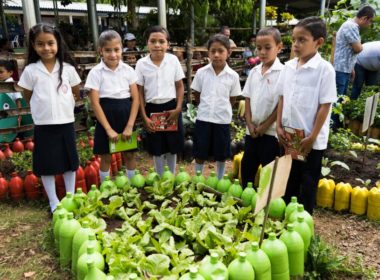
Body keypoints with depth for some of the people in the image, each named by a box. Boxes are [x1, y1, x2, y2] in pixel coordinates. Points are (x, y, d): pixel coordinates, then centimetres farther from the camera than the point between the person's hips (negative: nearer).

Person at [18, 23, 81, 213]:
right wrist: (43, 107, 2)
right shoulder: (30, 70, -4)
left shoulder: (67, 68, -2)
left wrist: (63, 105, 6)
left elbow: (76, 93, 10)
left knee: (70, 162, 11)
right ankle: (54, 202, 21)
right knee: (47, 166, 6)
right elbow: (28, 97, 6)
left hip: (66, 123, 1)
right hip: (43, 125, -1)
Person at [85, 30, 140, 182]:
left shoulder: (128, 70, 0)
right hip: (106, 116, -2)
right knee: (106, 157, 9)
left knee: (129, 155, 12)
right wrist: (108, 129, -14)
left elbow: (135, 98, -1)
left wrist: (130, 125, -9)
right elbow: (95, 103, -10)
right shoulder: (96, 72, -7)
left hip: (125, 115, 2)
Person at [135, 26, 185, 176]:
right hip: (152, 108, 0)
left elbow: (180, 86, 2)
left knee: (173, 147, 14)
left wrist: (178, 108, -7)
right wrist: (144, 117, -4)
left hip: (171, 107, 1)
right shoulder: (141, 63, -6)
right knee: (157, 149, 12)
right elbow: (139, 92, -1)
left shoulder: (173, 60, -5)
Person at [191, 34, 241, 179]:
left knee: (221, 156, 13)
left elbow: (232, 99, 5)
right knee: (199, 155, 10)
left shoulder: (233, 75, -5)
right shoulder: (201, 72, -4)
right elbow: (197, 95, 6)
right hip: (203, 119, 0)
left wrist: (221, 109, 4)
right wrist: (206, 107, 6)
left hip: (222, 120, 0)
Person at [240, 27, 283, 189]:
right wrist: (250, 124, -2)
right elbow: (248, 99, 8)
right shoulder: (254, 72, 7)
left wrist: (265, 125, -11)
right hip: (252, 130, 6)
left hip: (271, 131, -6)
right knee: (247, 167, 15)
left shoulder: (282, 72, -11)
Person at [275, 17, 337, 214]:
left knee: (308, 184, 9)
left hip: (312, 139, -5)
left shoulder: (325, 69, -13)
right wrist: (279, 127, 2)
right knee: (288, 180, 18)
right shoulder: (288, 66, 3)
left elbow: (325, 106, -14)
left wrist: (311, 138, -15)